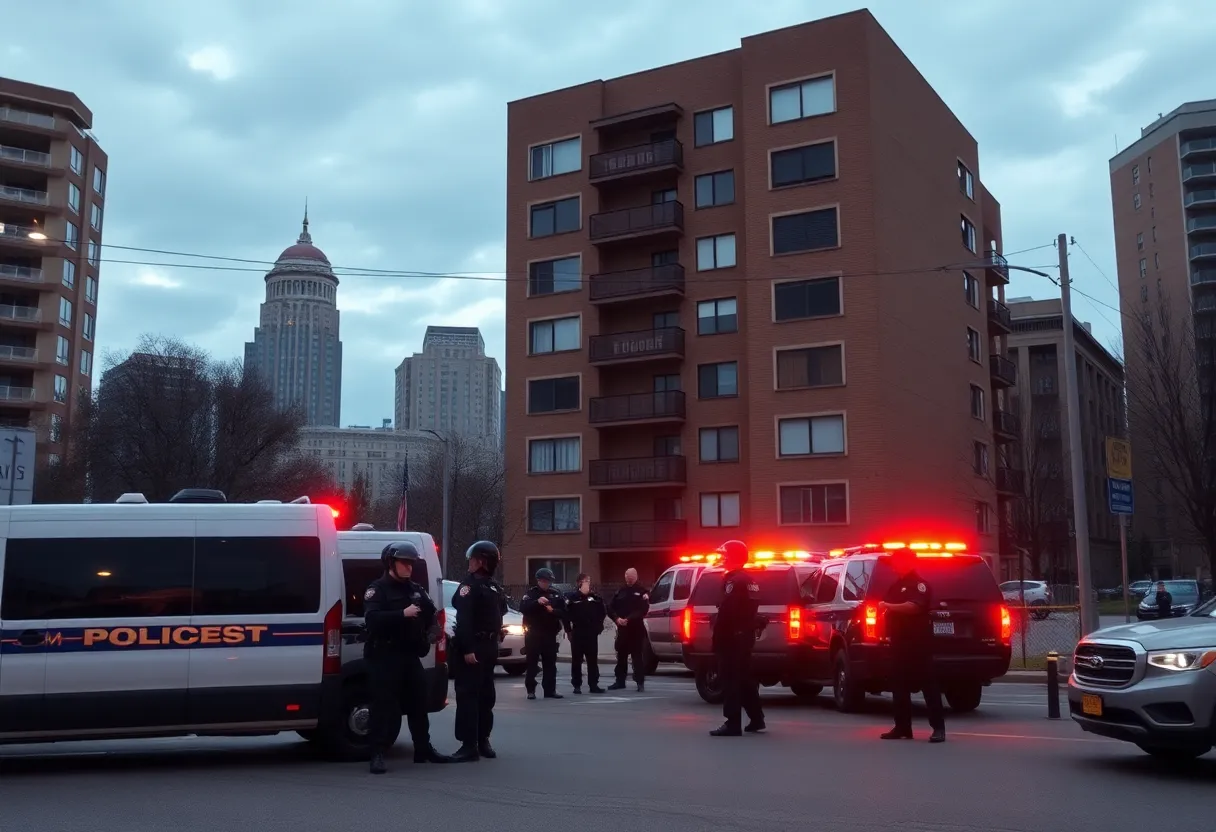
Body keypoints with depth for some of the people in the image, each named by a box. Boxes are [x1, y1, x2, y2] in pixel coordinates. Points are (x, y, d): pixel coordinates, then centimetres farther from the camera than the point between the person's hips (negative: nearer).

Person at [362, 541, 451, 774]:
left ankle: (423, 748, 24)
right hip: (385, 656, -7)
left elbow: (427, 617, 20)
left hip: (410, 655, 7)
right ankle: (378, 754, -5)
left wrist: (433, 615, 1)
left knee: (418, 702, 12)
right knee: (384, 704, -9)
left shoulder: (416, 589, 16)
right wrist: (403, 614, -28)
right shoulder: (377, 589, -6)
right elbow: (372, 618, -23)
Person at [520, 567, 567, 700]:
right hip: (533, 634, -3)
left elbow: (563, 613, 4)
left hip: (550, 634, 3)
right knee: (532, 662, -2)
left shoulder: (556, 595, 8)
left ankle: (550, 690, 9)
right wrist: (537, 602, -28)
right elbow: (522, 608, -15)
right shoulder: (532, 593, 0)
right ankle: (531, 690, 3)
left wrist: (553, 610, -15)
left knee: (550, 663, 4)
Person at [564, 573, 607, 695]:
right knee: (576, 660, 2)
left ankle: (593, 684, 9)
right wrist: (568, 630, -7)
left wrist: (598, 626, 8)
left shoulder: (595, 597, 6)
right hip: (577, 633, -3)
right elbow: (566, 614, -6)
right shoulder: (572, 597, -5)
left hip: (592, 633, 3)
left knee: (593, 660, 4)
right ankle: (577, 685, 8)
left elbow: (603, 612, 15)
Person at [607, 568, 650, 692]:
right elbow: (610, 607, 8)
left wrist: (629, 619, -19)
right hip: (622, 628, 4)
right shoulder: (620, 591, 13)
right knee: (621, 655, 9)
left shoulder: (642, 591, 0)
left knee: (637, 656, -4)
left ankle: (640, 682, -1)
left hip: (636, 628, -4)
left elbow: (643, 610, -11)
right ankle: (620, 681, 18)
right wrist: (617, 618, -9)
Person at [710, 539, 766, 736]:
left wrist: (718, 637, -20)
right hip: (746, 635, 10)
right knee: (745, 679, 17)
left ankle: (733, 724, -8)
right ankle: (756, 719, 22)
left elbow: (725, 613, -22)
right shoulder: (749, 580, 17)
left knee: (731, 680, -8)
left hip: (732, 637, -10)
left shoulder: (733, 581, -16)